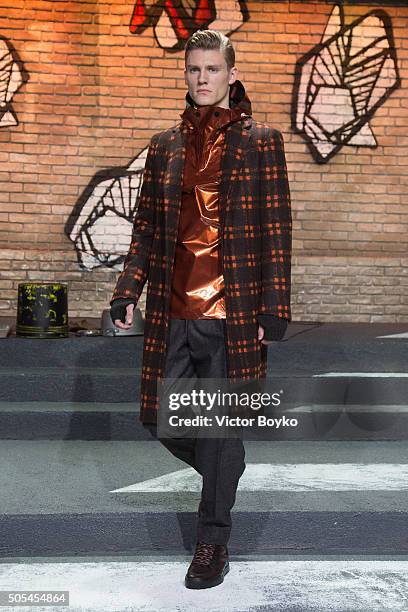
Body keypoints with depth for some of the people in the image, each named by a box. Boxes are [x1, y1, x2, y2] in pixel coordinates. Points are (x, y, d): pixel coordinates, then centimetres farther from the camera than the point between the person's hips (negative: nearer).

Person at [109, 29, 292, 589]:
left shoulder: (260, 142, 1)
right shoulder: (165, 146, 11)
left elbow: (277, 230, -3)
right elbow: (146, 226, 13)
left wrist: (273, 310, -8)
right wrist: (127, 292, 6)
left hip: (232, 310, -4)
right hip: (172, 308, 4)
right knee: (160, 417, 10)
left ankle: (214, 542, 22)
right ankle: (225, 473, 40)